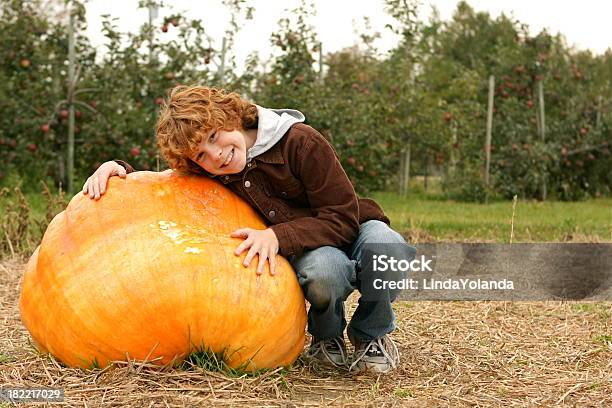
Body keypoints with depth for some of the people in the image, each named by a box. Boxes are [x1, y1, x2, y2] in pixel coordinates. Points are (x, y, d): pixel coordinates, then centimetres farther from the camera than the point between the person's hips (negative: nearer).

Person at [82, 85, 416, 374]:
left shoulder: (300, 141, -22)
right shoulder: (207, 176, -9)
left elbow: (343, 218, -23)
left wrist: (278, 236, -35)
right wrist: (119, 169, -15)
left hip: (351, 230, -1)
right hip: (308, 255, 1)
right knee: (322, 269, -39)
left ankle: (372, 335, -8)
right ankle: (327, 337, -3)